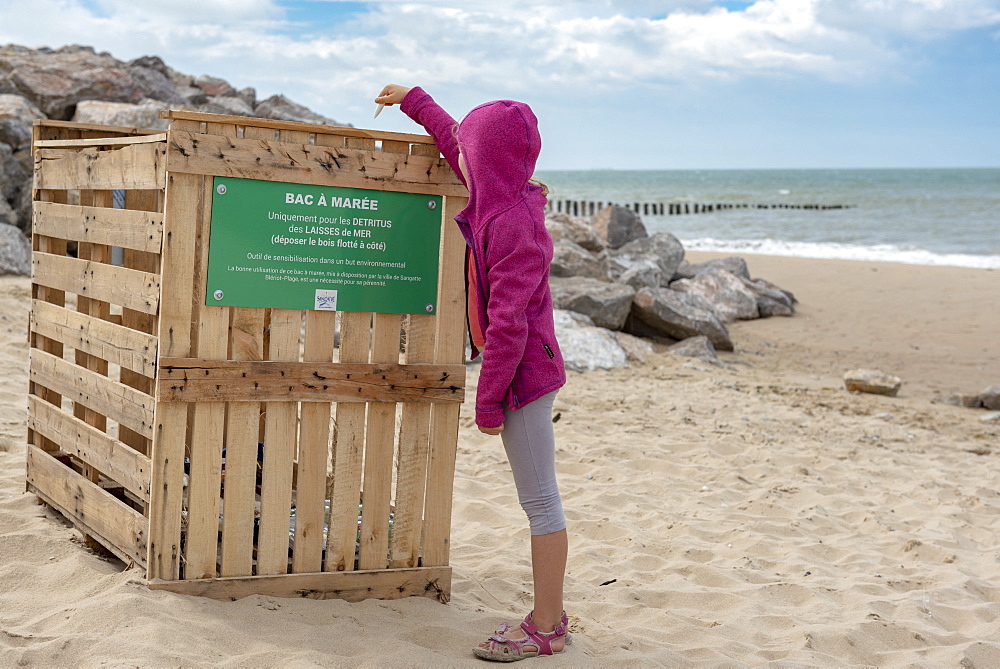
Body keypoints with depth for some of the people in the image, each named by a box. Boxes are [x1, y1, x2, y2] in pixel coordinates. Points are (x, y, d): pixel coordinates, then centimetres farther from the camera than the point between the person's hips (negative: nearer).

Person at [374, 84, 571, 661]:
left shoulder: (514, 224, -20)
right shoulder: (508, 198, 7)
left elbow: (509, 322, -22)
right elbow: (457, 146, 27)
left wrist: (489, 398, -18)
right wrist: (414, 100, 37)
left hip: (523, 372, -10)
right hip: (530, 368, 10)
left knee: (540, 499, -3)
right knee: (539, 497, 13)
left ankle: (546, 630, 5)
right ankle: (550, 616, 21)